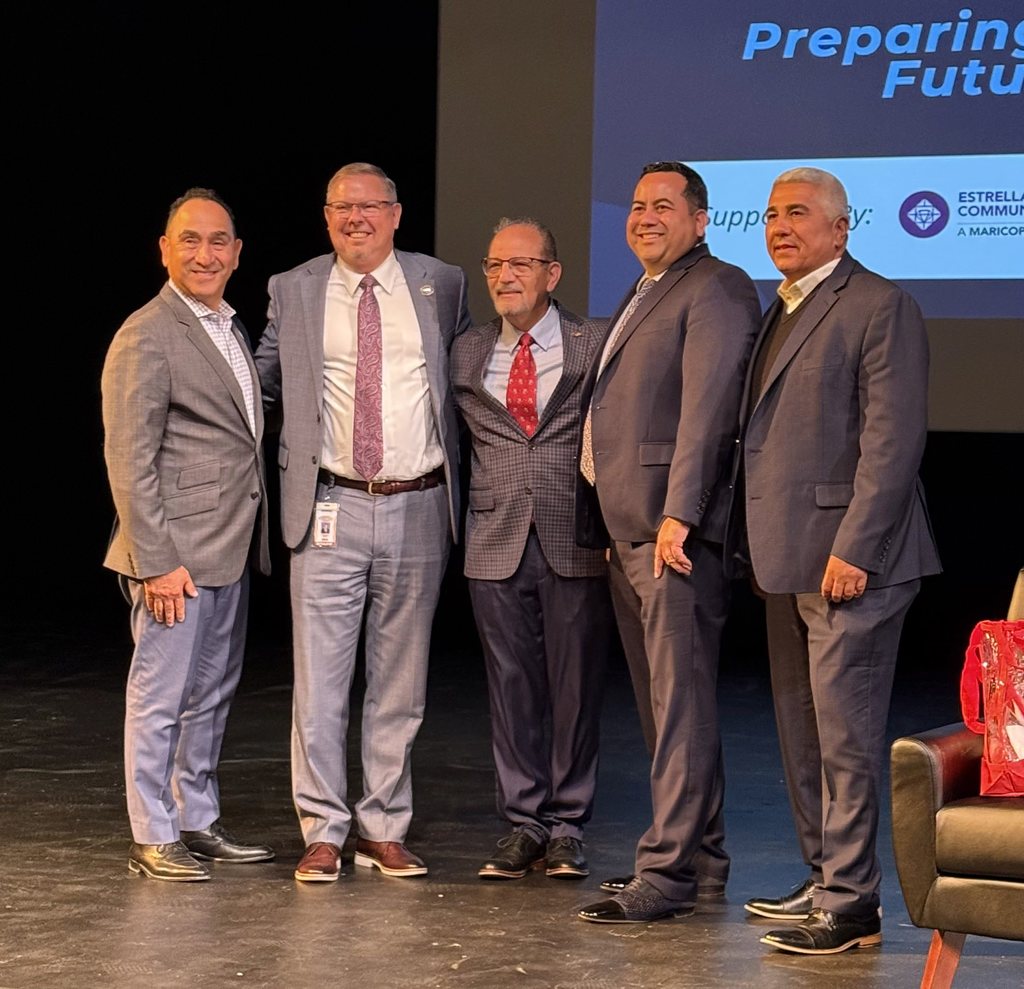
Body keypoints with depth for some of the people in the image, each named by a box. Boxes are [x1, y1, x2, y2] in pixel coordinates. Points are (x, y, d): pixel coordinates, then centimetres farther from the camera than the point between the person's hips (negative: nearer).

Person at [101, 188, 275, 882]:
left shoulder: (231, 330, 15)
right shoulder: (146, 338, -12)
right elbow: (129, 460, -16)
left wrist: (252, 539, 14)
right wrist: (157, 561, -20)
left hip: (231, 549, 9)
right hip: (177, 553, -9)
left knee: (211, 695, 16)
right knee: (160, 697, 0)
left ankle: (199, 823, 26)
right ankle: (153, 838, 8)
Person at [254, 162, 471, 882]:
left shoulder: (442, 285, 6)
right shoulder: (293, 291, 5)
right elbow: (263, 378, 17)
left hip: (418, 508, 1)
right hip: (330, 509, -1)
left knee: (401, 681, 8)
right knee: (320, 680, -2)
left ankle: (386, 831, 18)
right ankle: (323, 834, 7)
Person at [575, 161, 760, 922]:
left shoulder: (716, 290, -8)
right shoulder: (642, 296, 24)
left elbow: (708, 409, -18)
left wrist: (677, 516, -24)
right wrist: (610, 525, 18)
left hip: (676, 532, -10)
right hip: (627, 533, 10)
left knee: (680, 700, -10)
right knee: (661, 700, 13)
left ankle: (671, 870, -10)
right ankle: (701, 859, 20)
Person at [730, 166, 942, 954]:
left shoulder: (880, 307, -9)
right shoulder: (781, 313, 19)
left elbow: (894, 438, -16)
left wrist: (853, 548, -21)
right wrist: (754, 540, 11)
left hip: (849, 557, -9)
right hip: (788, 559, 9)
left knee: (845, 734, -7)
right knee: (803, 734, 15)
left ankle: (851, 904, -3)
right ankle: (823, 880, 25)